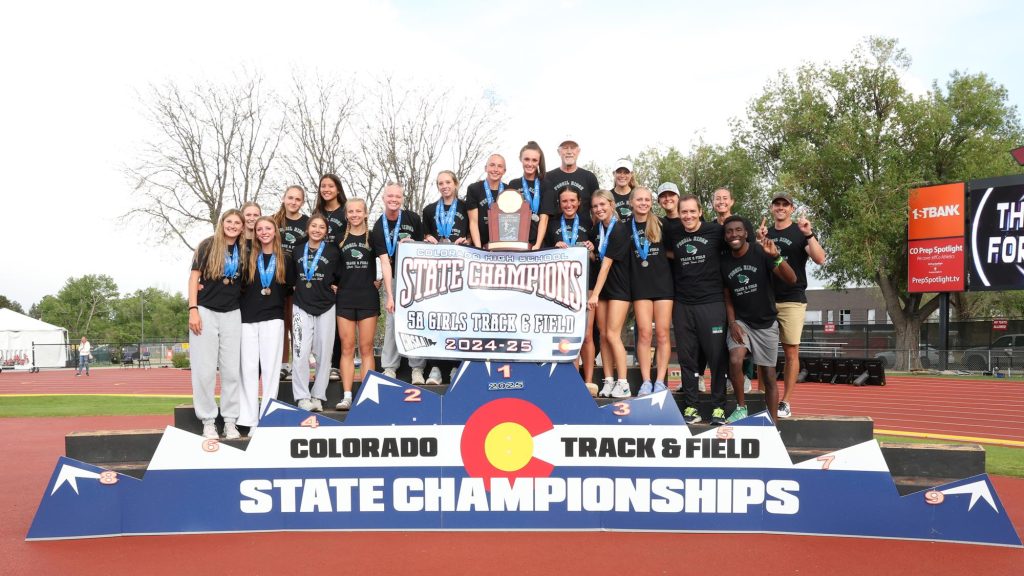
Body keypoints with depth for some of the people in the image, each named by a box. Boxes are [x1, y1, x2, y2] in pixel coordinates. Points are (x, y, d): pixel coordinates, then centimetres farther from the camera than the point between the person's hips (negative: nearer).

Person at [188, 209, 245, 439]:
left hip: (232, 314, 3)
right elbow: (194, 277, -2)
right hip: (206, 311, -3)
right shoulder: (208, 246, 0)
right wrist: (193, 309, -10)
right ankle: (208, 421, 8)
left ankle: (230, 421, 12)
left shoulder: (243, 250, 9)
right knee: (205, 369, -1)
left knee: (231, 369, 4)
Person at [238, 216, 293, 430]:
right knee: (249, 368, -1)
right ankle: (249, 419, 1)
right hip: (248, 318, 1)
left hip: (273, 318, 0)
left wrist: (275, 293, 3)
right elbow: (239, 284, 9)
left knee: (270, 367, -2)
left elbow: (290, 287, 14)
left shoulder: (284, 259, 9)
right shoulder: (248, 257, 9)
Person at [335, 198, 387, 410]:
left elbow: (385, 263, -5)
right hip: (345, 298, 2)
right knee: (347, 348, 1)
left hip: (368, 298, -2)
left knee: (366, 348, 1)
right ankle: (347, 396, 2)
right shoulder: (340, 238, 9)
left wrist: (389, 295, -14)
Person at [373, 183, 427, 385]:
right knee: (392, 320, -3)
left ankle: (417, 368, 4)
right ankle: (389, 368, 5)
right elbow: (385, 262, -15)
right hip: (395, 278, -1)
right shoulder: (379, 228, -6)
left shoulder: (413, 218, -2)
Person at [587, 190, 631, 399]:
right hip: (602, 288, 7)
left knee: (613, 335, -11)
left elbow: (606, 264, -20)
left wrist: (594, 294, -22)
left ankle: (623, 384, -6)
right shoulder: (596, 229, 8)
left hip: (619, 287, -7)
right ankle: (608, 381, 9)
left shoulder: (619, 230, -15)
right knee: (603, 335, 4)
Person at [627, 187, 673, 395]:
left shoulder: (661, 224, 3)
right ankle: (646, 382, 1)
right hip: (640, 284, 0)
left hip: (663, 282, 0)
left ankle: (660, 381, 3)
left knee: (662, 334, -1)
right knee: (644, 334, -4)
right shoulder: (626, 227, 5)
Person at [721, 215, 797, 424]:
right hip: (740, 321, 2)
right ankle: (741, 407, -3)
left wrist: (776, 257, -34)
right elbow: (727, 297, 8)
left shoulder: (761, 253, -10)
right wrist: (732, 323, -6)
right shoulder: (723, 262, 0)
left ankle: (773, 422, 15)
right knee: (735, 361, -23)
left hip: (766, 322, -1)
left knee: (768, 376, 3)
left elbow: (792, 279, -18)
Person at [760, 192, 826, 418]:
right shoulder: (765, 233, 15)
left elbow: (820, 259, -9)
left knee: (791, 351, -3)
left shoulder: (801, 232, 4)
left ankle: (786, 403, 2)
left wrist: (809, 235, -22)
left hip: (792, 301, -3)